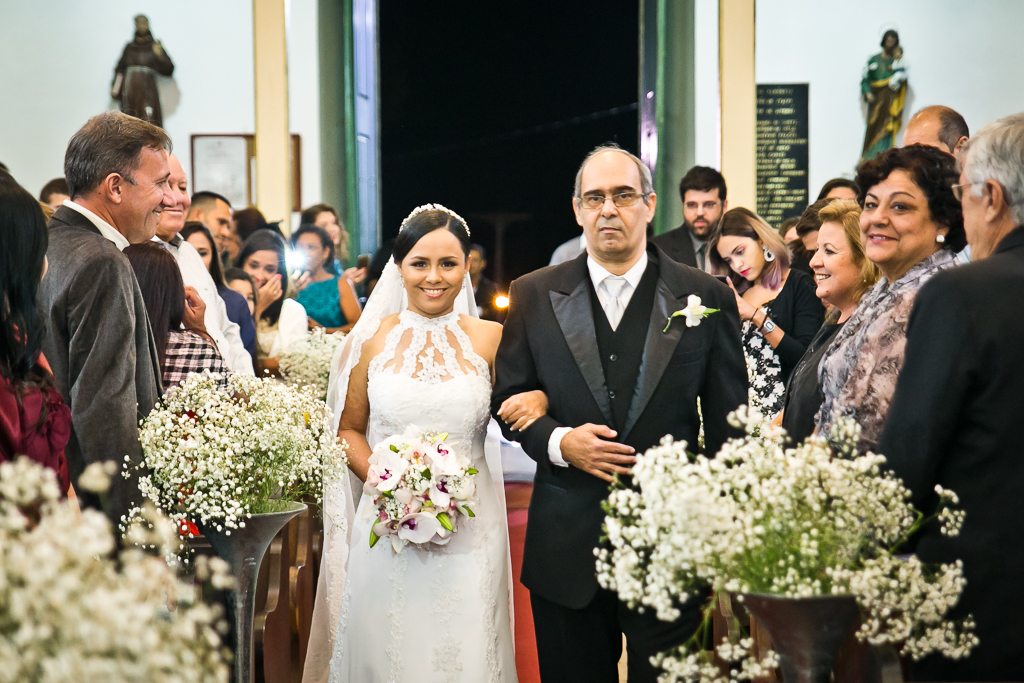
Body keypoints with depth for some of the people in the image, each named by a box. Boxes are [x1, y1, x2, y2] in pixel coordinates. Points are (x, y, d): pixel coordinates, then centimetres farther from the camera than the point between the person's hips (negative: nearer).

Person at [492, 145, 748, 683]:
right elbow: (508, 400, 8)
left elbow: (728, 426, 2)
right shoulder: (535, 296, 4)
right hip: (566, 551, 1)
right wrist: (559, 441, -12)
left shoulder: (707, 298, 0)